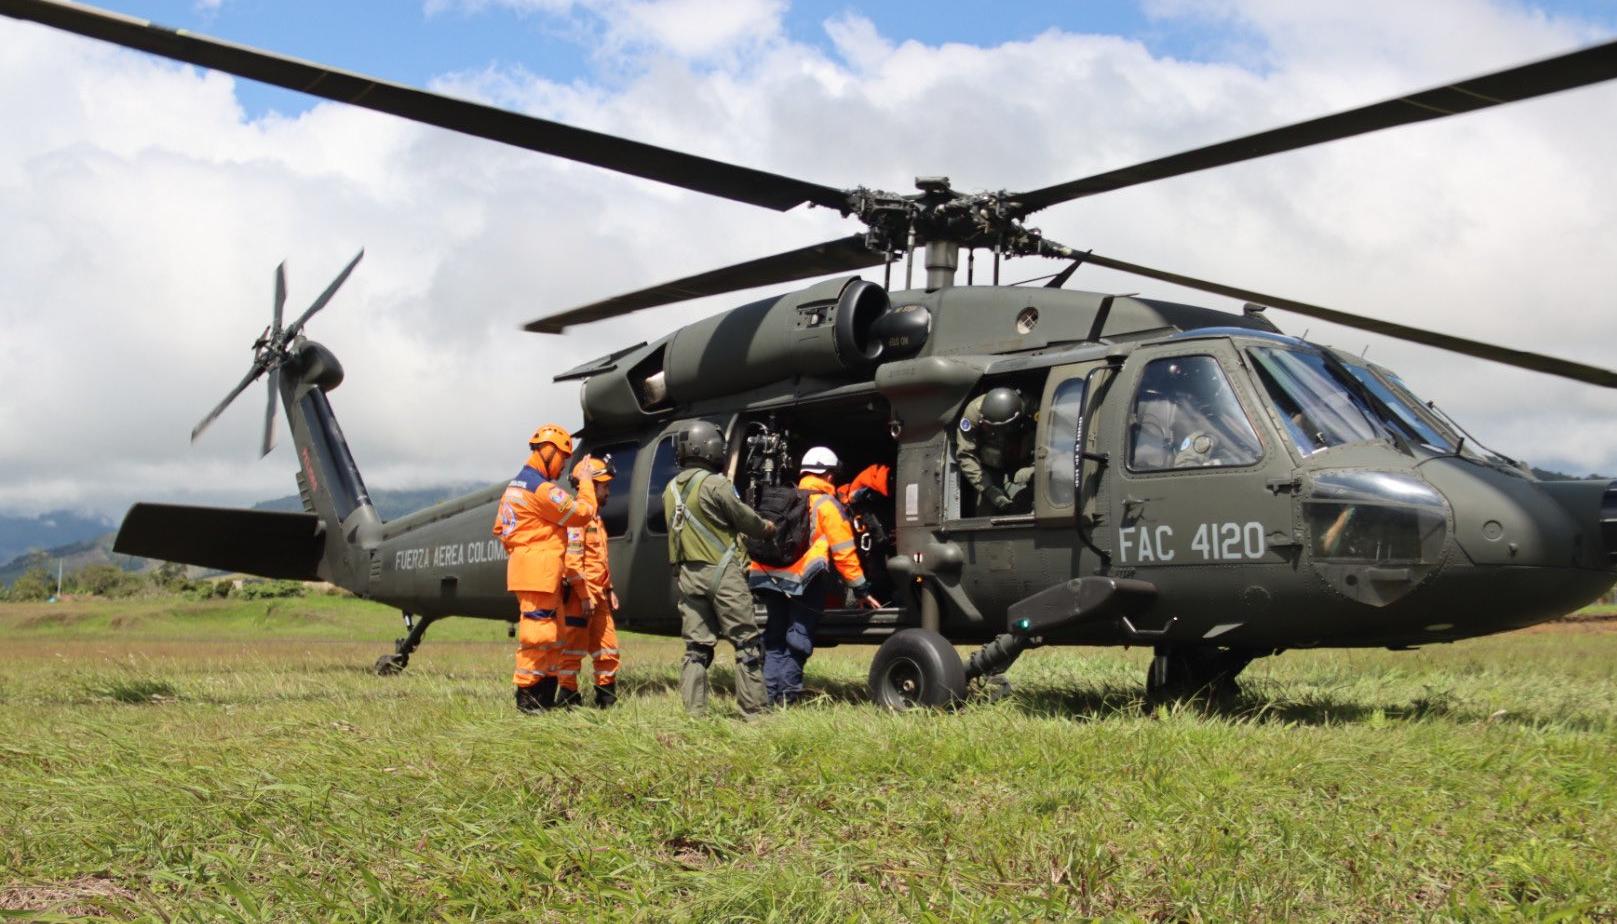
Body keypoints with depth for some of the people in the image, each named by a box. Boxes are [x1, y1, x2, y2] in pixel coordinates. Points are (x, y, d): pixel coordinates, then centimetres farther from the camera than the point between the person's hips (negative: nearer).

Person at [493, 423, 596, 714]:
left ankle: (545, 695, 20)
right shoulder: (542, 489, -15)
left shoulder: (515, 486, 17)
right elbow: (583, 512, -10)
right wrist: (586, 481, 2)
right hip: (539, 570, -11)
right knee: (537, 631, -8)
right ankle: (527, 696, -5)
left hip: (523, 563, 11)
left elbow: (500, 528, 21)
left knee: (546, 634, 15)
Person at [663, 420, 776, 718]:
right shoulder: (714, 484, -12)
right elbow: (746, 519, -5)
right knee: (747, 643, 1)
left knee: (696, 646, 9)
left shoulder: (671, 489, 10)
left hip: (688, 575, 7)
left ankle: (694, 711, 5)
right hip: (722, 573, -7)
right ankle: (753, 710, 0)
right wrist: (767, 527, 16)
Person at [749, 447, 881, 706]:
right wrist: (861, 590, 4)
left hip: (769, 576, 6)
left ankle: (772, 693, 11)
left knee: (775, 638, 15)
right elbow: (844, 552, -1)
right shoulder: (826, 504, 4)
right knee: (798, 640, 0)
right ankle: (787, 694, -5)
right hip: (804, 580, -6)